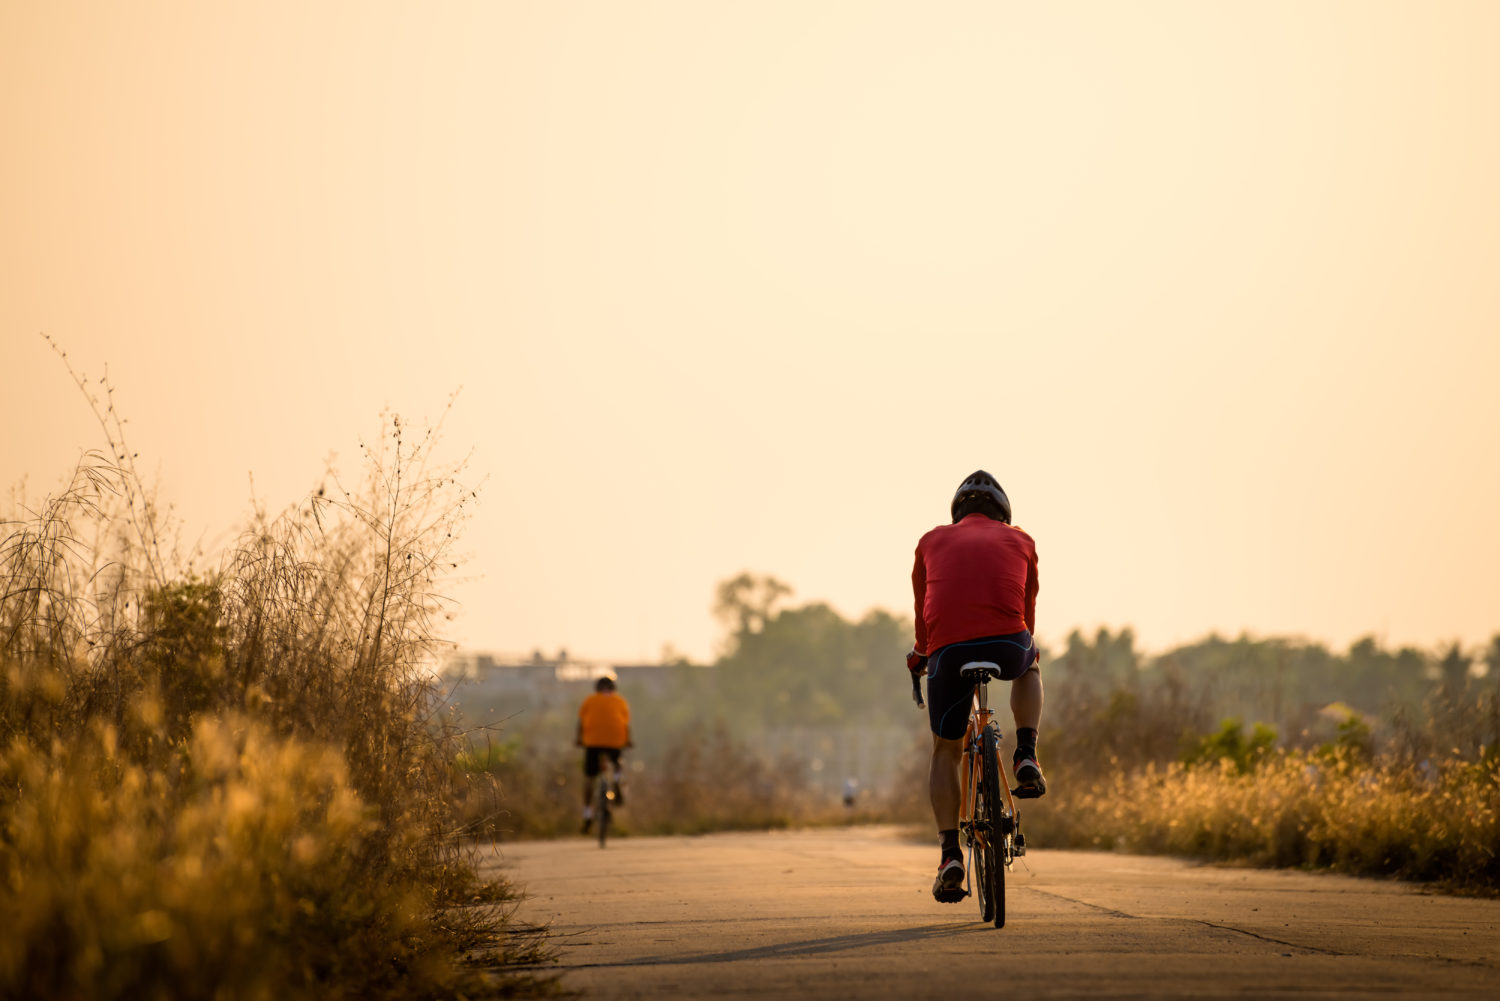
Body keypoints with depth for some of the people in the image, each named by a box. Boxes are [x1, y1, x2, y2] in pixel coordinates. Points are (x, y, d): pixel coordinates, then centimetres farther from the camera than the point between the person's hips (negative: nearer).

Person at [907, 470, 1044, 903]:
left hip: (949, 650, 0)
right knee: (1030, 663, 37)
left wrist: (919, 656, 54)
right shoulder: (1020, 540, 25)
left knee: (945, 751, 18)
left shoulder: (932, 541, 26)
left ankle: (950, 853, 5)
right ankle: (1027, 758, 19)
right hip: (1008, 646, 0)